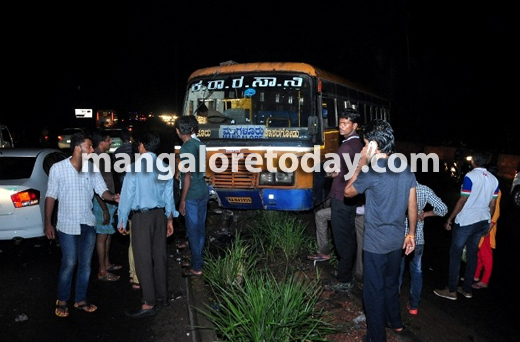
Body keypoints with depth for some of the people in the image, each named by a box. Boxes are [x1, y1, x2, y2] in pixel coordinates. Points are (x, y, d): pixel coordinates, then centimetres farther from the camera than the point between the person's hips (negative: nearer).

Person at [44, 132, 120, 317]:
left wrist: (113, 197, -28)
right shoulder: (58, 168, -10)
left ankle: (81, 300, 26)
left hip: (88, 224, 4)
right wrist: (48, 223, -4)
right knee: (69, 264, 1)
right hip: (67, 224, -4)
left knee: (85, 264, 11)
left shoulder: (92, 168, -1)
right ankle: (62, 301, 21)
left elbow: (102, 190, -6)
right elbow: (51, 196, -4)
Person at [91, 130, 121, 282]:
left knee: (108, 234, 18)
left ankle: (107, 263, 32)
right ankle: (102, 272, 8)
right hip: (101, 203, -10)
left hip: (108, 201, 10)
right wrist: (105, 210, -23)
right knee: (102, 235, -1)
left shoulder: (102, 156, 10)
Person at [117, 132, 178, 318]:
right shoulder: (164, 167, 5)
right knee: (159, 255, 14)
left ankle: (149, 304, 4)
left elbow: (127, 194, -9)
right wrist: (170, 219, 17)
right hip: (160, 214, 6)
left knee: (143, 258, -1)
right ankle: (162, 295, 24)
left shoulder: (134, 167, -11)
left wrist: (122, 220, 0)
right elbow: (169, 195, 8)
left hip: (142, 215, -6)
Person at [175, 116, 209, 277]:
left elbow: (187, 176, -19)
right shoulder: (198, 143, 6)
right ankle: (199, 260, 29)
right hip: (203, 192, 8)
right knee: (200, 228, 16)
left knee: (193, 231, 1)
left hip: (192, 196, -8)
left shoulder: (185, 149, -18)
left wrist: (182, 200, -14)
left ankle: (196, 267, 10)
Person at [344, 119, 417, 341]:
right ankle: (396, 323, 43)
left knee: (374, 291, 8)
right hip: (396, 240, 7)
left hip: (375, 243, -7)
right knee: (391, 283, 26)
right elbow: (412, 206, 5)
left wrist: (362, 163, -5)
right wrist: (411, 234, 15)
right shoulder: (405, 168, -1)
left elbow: (348, 192, -4)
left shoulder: (371, 171, -21)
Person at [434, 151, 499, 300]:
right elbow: (492, 204, 8)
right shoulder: (493, 179, 5)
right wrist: (488, 223, 19)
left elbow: (463, 200, -16)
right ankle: (467, 289, 21)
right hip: (482, 222, 7)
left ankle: (451, 290, 6)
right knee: (472, 254, 14)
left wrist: (450, 219, -9)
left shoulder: (470, 176, -15)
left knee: (455, 254, 2)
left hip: (466, 222, -7)